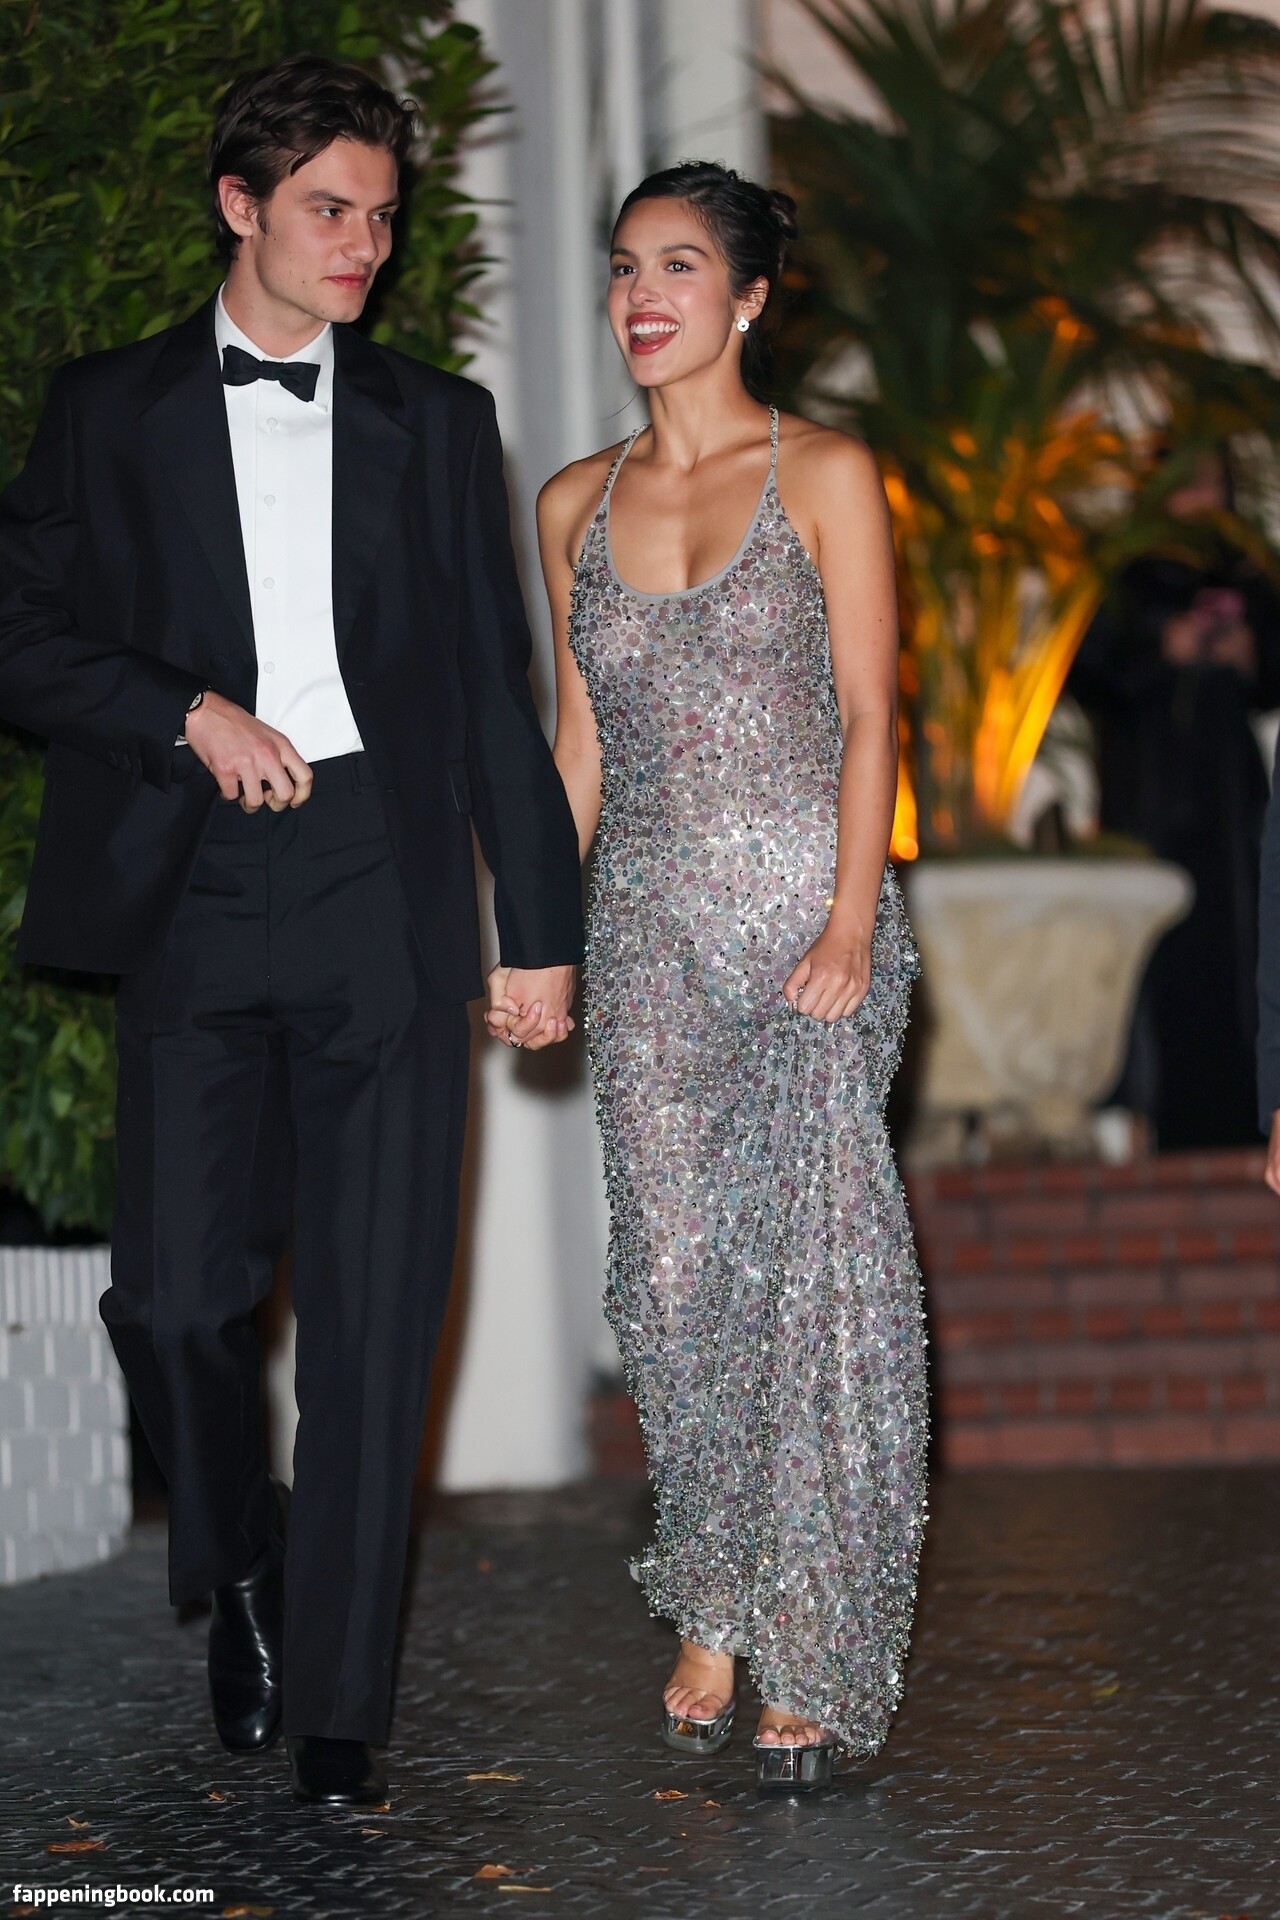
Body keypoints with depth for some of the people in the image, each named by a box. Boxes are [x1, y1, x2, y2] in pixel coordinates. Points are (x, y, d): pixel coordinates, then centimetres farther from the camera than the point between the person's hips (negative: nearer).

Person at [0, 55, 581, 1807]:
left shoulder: (435, 421, 14)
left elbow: (495, 687, 12)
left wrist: (542, 925, 7)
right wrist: (191, 714, -9)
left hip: (385, 888, 1)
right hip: (200, 891, 0)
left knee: (374, 1312, -2)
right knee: (178, 1290, -3)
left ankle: (336, 1696, 6)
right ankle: (242, 1573, 26)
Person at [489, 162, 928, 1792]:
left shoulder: (824, 477, 0)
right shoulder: (576, 504, 12)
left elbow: (868, 717, -5)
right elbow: (579, 746, 15)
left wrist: (851, 928, -15)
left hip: (807, 905, -4)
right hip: (647, 925, 4)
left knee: (817, 1271, -8)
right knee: (674, 1275, 3)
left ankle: (815, 1657, -2)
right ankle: (713, 1613, 16)